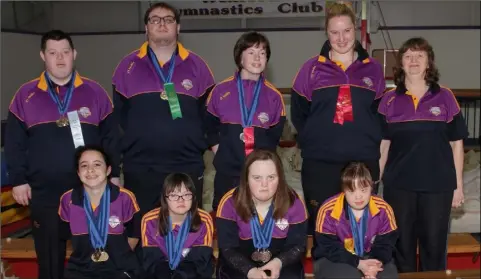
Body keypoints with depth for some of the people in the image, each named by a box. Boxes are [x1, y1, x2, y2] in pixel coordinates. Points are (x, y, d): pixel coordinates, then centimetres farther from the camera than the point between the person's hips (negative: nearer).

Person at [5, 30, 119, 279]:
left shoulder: (94, 92, 2)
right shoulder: (26, 95, 2)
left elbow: (110, 137, 5)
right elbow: (14, 143, 5)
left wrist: (114, 174, 2)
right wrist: (18, 180, 0)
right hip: (44, 194, 0)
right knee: (50, 258, 12)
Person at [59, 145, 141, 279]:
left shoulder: (125, 198, -9)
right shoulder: (68, 200, -3)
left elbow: (134, 233, 7)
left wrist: (121, 256, 4)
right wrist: (81, 255, 10)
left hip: (119, 268, -1)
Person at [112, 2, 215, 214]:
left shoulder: (196, 65, 6)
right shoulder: (128, 66, 6)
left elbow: (209, 113, 7)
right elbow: (117, 115, 8)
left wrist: (199, 145, 1)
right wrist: (125, 148, 4)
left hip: (188, 168, 0)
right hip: (139, 169, 0)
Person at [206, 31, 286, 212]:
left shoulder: (274, 96, 4)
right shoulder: (221, 90, 2)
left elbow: (274, 135, 11)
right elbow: (210, 126, 11)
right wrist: (221, 154, 5)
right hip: (227, 172, 0)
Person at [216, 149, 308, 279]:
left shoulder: (293, 203, -12)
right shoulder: (230, 203, -16)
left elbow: (298, 245, -8)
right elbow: (228, 248, -15)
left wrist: (279, 262, -29)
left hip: (280, 265, 1)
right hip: (240, 267, -1)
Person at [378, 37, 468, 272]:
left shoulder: (445, 97, 2)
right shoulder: (390, 100, 3)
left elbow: (456, 143, 3)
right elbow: (383, 144, 5)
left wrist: (458, 185, 1)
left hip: (438, 184, 0)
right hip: (398, 184, 1)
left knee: (434, 245, 8)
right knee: (401, 245, 10)